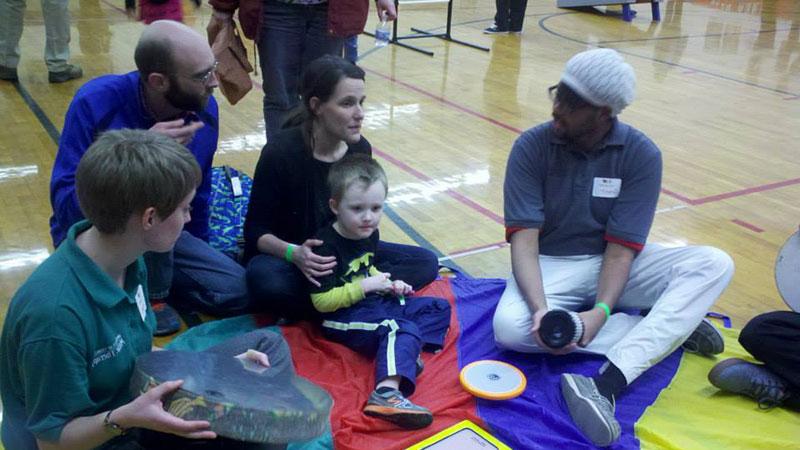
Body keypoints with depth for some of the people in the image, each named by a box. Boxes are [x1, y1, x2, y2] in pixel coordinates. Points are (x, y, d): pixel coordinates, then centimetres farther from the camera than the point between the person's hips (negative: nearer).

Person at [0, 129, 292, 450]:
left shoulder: (127, 257, -10)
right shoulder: (56, 311, -33)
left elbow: (134, 352, 4)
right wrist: (121, 420, -38)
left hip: (135, 404, 8)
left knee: (269, 347, 8)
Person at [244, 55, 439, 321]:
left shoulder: (360, 149, -8)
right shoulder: (281, 153, -22)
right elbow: (256, 230, -16)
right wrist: (294, 254, -36)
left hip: (342, 251, 5)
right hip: (285, 256, -5)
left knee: (426, 262, -10)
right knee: (265, 280, -39)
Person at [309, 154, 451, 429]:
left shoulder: (369, 233, 4)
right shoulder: (327, 245, -21)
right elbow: (322, 301, -21)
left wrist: (388, 285, 4)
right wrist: (365, 286, -21)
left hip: (375, 303, 9)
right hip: (344, 318, -9)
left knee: (439, 307, 9)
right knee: (402, 329, -32)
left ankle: (406, 353, -14)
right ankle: (386, 393, -50)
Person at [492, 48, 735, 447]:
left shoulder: (641, 155, -12)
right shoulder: (531, 148, -13)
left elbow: (621, 248, -16)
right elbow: (524, 239, -19)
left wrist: (600, 312, -33)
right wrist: (541, 309, -35)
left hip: (615, 264, 1)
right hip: (553, 264, -1)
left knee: (713, 264, -23)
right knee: (510, 328, -32)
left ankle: (607, 383, -38)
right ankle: (669, 327, -18)